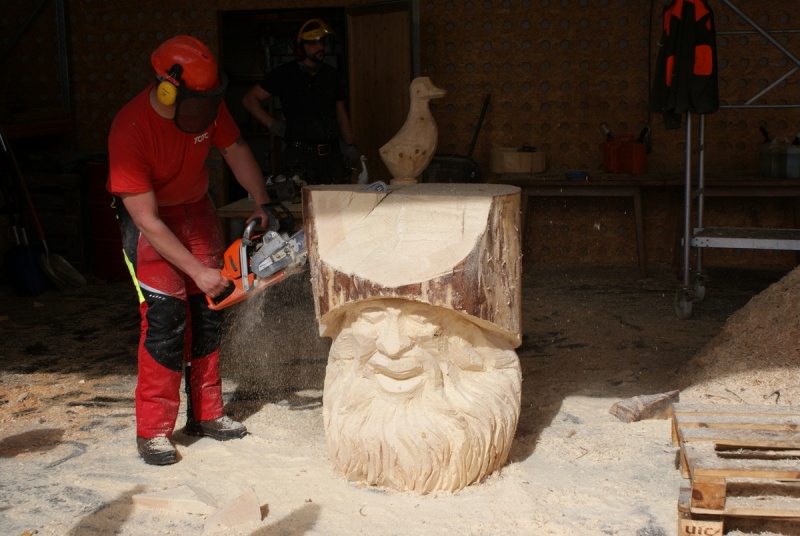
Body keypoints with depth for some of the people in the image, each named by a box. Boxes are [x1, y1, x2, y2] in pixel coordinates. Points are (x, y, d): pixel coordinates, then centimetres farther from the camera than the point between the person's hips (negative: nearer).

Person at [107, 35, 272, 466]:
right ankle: (153, 431, -4)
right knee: (166, 316, -14)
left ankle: (205, 413, 18)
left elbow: (235, 150, 1)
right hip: (148, 217, -6)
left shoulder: (207, 104, -18)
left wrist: (262, 203, -13)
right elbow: (147, 221, -30)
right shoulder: (130, 131, -33)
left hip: (195, 208, 6)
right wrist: (198, 271, -29)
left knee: (207, 311, 6)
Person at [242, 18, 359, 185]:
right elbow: (250, 99, 3)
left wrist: (351, 146, 7)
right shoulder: (285, 74, 0)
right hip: (300, 155, -4)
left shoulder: (331, 75, 14)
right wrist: (273, 124, -4)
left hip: (332, 154, 4)